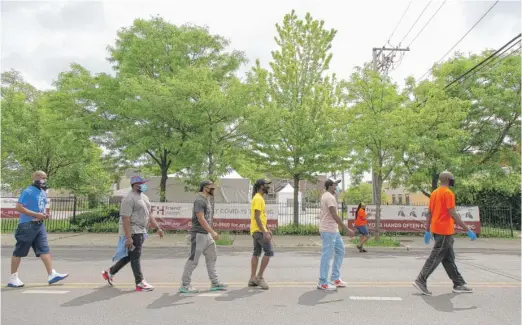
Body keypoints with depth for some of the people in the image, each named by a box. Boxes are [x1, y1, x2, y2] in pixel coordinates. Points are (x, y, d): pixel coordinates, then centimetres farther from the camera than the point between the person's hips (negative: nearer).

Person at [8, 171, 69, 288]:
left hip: (39, 225, 8)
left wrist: (44, 214, 5)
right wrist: (36, 214, -21)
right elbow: (18, 207, -18)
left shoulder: (43, 192, 13)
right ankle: (13, 278, 16)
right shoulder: (28, 192, -13)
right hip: (27, 225, -8)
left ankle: (51, 274, -1)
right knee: (19, 252, 4)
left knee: (44, 249, 1)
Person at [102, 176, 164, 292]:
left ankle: (110, 272, 35)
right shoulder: (129, 198, -16)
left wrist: (158, 228, 14)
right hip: (132, 232, -10)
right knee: (135, 257, -1)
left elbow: (148, 215, 20)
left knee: (130, 256, 19)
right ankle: (140, 283, 8)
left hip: (141, 232, 10)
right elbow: (125, 219, -21)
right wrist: (128, 237, -25)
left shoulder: (144, 197, 14)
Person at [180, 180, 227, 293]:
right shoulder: (200, 200, -16)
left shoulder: (207, 199, 14)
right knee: (193, 260, -2)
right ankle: (185, 285, 9)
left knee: (212, 258, 14)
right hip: (199, 234, -10)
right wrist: (212, 232, -25)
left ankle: (215, 283, 22)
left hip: (207, 234, 10)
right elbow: (201, 219, -23)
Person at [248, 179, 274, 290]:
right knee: (269, 251, -10)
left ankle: (253, 279, 15)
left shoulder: (259, 198, 17)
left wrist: (268, 229, 23)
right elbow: (257, 217, -22)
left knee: (256, 253, 11)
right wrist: (264, 232, -25)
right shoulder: (258, 199, -15)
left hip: (257, 231, 10)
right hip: (259, 231, -10)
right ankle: (259, 277, -5)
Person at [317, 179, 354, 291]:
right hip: (328, 230, -11)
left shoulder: (326, 195, 15)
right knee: (327, 255, -4)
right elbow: (334, 215, -23)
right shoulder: (329, 197, -17)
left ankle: (335, 279, 21)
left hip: (333, 230, 11)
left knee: (340, 251, 15)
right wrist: (347, 229, -20)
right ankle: (323, 283, 5)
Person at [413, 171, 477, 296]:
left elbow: (429, 213, 14)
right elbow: (453, 215, -19)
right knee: (435, 257, -7)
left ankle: (459, 284, 22)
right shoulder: (448, 193, -12)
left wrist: (427, 231, 17)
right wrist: (468, 230, -16)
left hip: (436, 230, 9)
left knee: (449, 258, 14)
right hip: (444, 231, -9)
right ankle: (420, 281, -9)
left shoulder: (434, 193, 13)